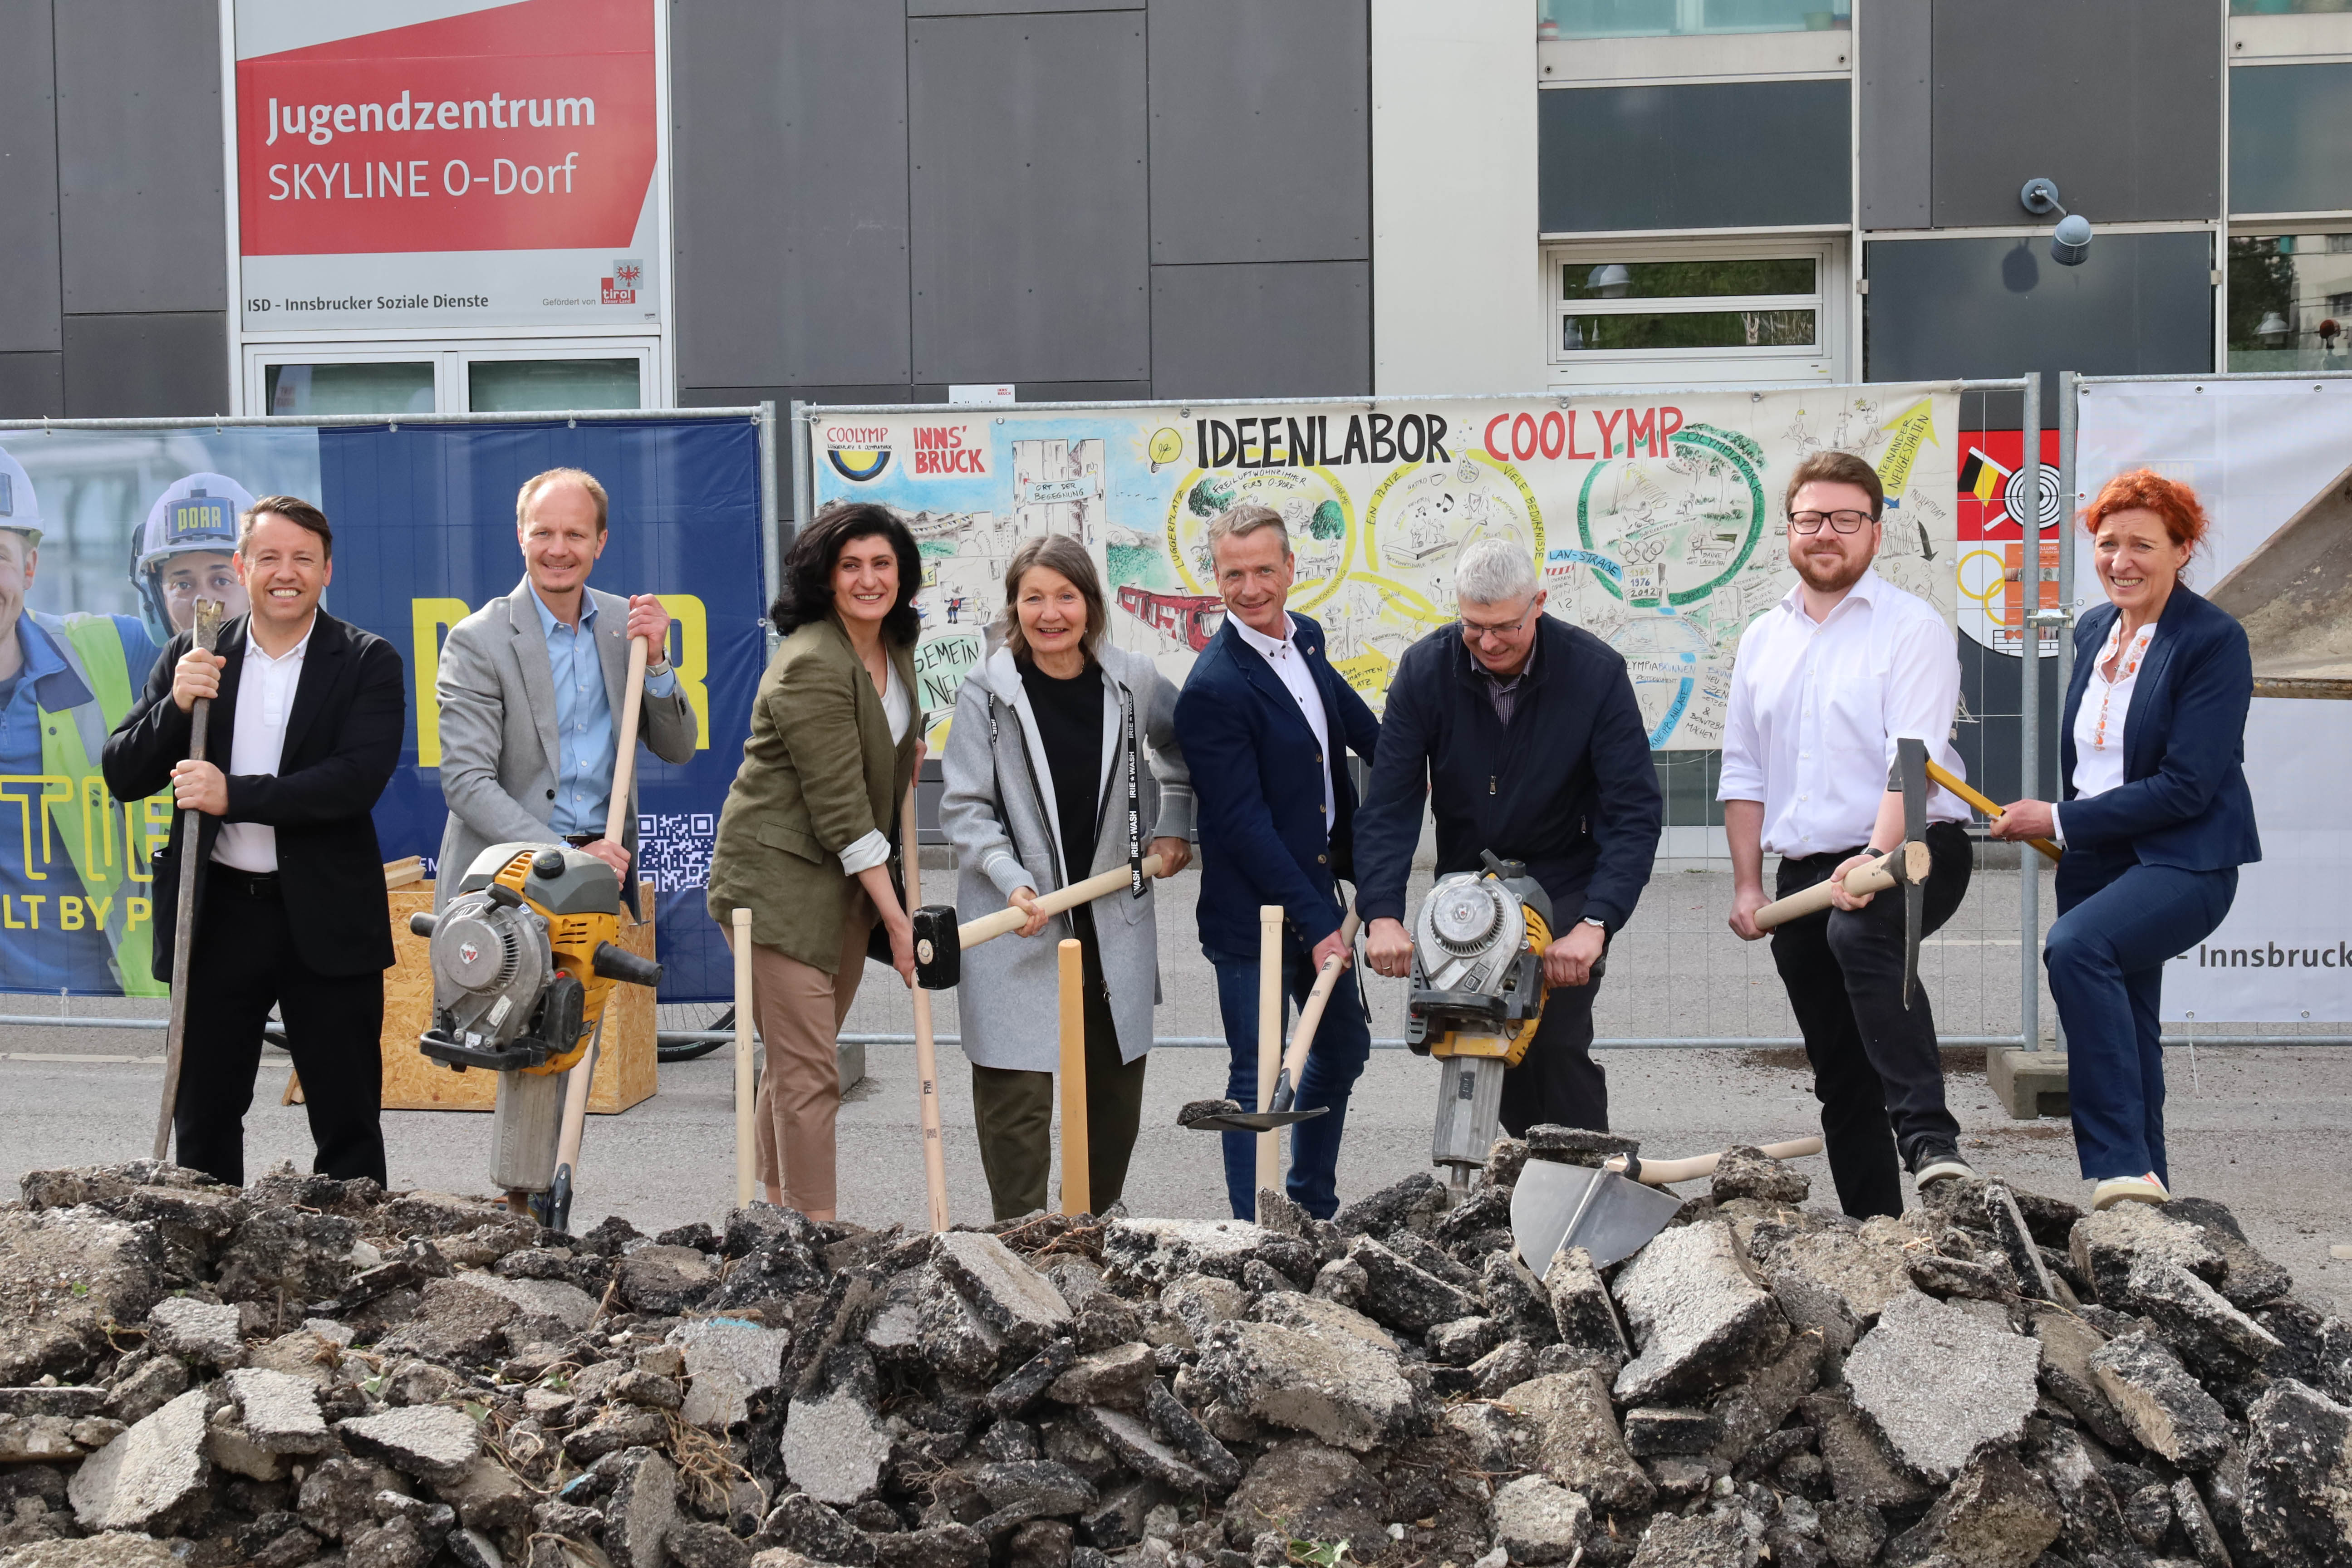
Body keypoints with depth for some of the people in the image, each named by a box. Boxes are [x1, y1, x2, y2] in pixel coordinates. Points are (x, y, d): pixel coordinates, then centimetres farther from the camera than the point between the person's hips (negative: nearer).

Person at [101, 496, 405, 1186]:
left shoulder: (368, 663, -2)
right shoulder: (192, 660, 6)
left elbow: (359, 779, -16)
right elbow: (122, 777, 4)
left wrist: (236, 795, -22)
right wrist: (176, 707, -14)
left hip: (325, 919, -2)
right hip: (214, 916, 3)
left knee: (348, 1123, 5)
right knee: (203, 1120, 11)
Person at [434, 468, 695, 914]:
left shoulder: (623, 623, 9)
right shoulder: (476, 641, -6)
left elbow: (677, 750, 13)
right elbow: (465, 783, -12)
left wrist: (655, 660, -5)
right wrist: (566, 858, -22)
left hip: (605, 865, 4)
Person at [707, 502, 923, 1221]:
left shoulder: (894, 645, 7)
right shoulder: (812, 666, -21)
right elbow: (840, 809, -21)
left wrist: (908, 752, 6)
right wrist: (896, 918, -19)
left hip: (846, 880, 9)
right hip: (779, 879, -9)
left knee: (799, 1059, 18)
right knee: (808, 1071, -8)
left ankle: (778, 1211, 30)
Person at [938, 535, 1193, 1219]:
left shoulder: (1132, 682, 1)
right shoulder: (986, 693, -8)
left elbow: (1184, 744, 22)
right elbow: (965, 807, -7)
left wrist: (1174, 825, 15)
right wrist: (1013, 882, -20)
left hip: (1115, 923, 4)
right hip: (1016, 927, -4)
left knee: (1115, 1086, 12)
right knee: (1017, 1094, -5)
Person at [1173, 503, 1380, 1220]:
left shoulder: (1305, 637, 3)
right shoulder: (1213, 689, -22)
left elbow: (1362, 727, 23)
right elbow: (1243, 826, -22)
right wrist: (1315, 925, -22)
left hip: (1318, 888, 9)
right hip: (1254, 915, -9)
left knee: (1344, 1046, 22)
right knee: (1258, 1079, 1)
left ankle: (1313, 1206, 40)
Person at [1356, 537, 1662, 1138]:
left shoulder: (1596, 671, -18)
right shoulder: (1423, 670, -12)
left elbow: (1636, 811, -20)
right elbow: (1390, 804, -14)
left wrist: (1595, 926, -33)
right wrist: (1382, 917, -28)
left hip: (1565, 884, -3)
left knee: (1558, 1042, -15)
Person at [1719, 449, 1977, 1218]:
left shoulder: (1912, 627, -3)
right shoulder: (1763, 639, 15)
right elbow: (1743, 772, 18)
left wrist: (1877, 858, -28)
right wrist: (1747, 885, 10)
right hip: (1805, 869, 6)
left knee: (1859, 932, -38)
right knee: (1840, 1075, 7)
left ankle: (1930, 1138, -40)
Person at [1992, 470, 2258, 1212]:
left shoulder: (2215, 641, -12)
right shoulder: (2093, 630, 10)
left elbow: (2186, 786, -18)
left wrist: (2060, 820, -16)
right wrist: (2062, 829, 12)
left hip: (2185, 863, -8)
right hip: (2097, 862, 8)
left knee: (2075, 946, -32)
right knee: (2121, 1029, 13)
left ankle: (2125, 1167, -30)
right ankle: (2143, 1193, 27)